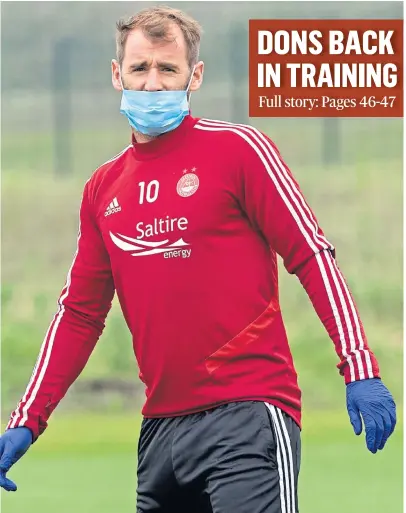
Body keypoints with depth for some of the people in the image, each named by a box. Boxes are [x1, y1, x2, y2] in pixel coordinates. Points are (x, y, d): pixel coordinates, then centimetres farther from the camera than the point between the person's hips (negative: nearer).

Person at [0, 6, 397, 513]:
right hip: (161, 427, 6)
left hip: (247, 414, -6)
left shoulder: (237, 148, -1)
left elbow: (313, 256, -4)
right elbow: (79, 313, 19)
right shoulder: (103, 187, 14)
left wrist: (359, 368, -13)